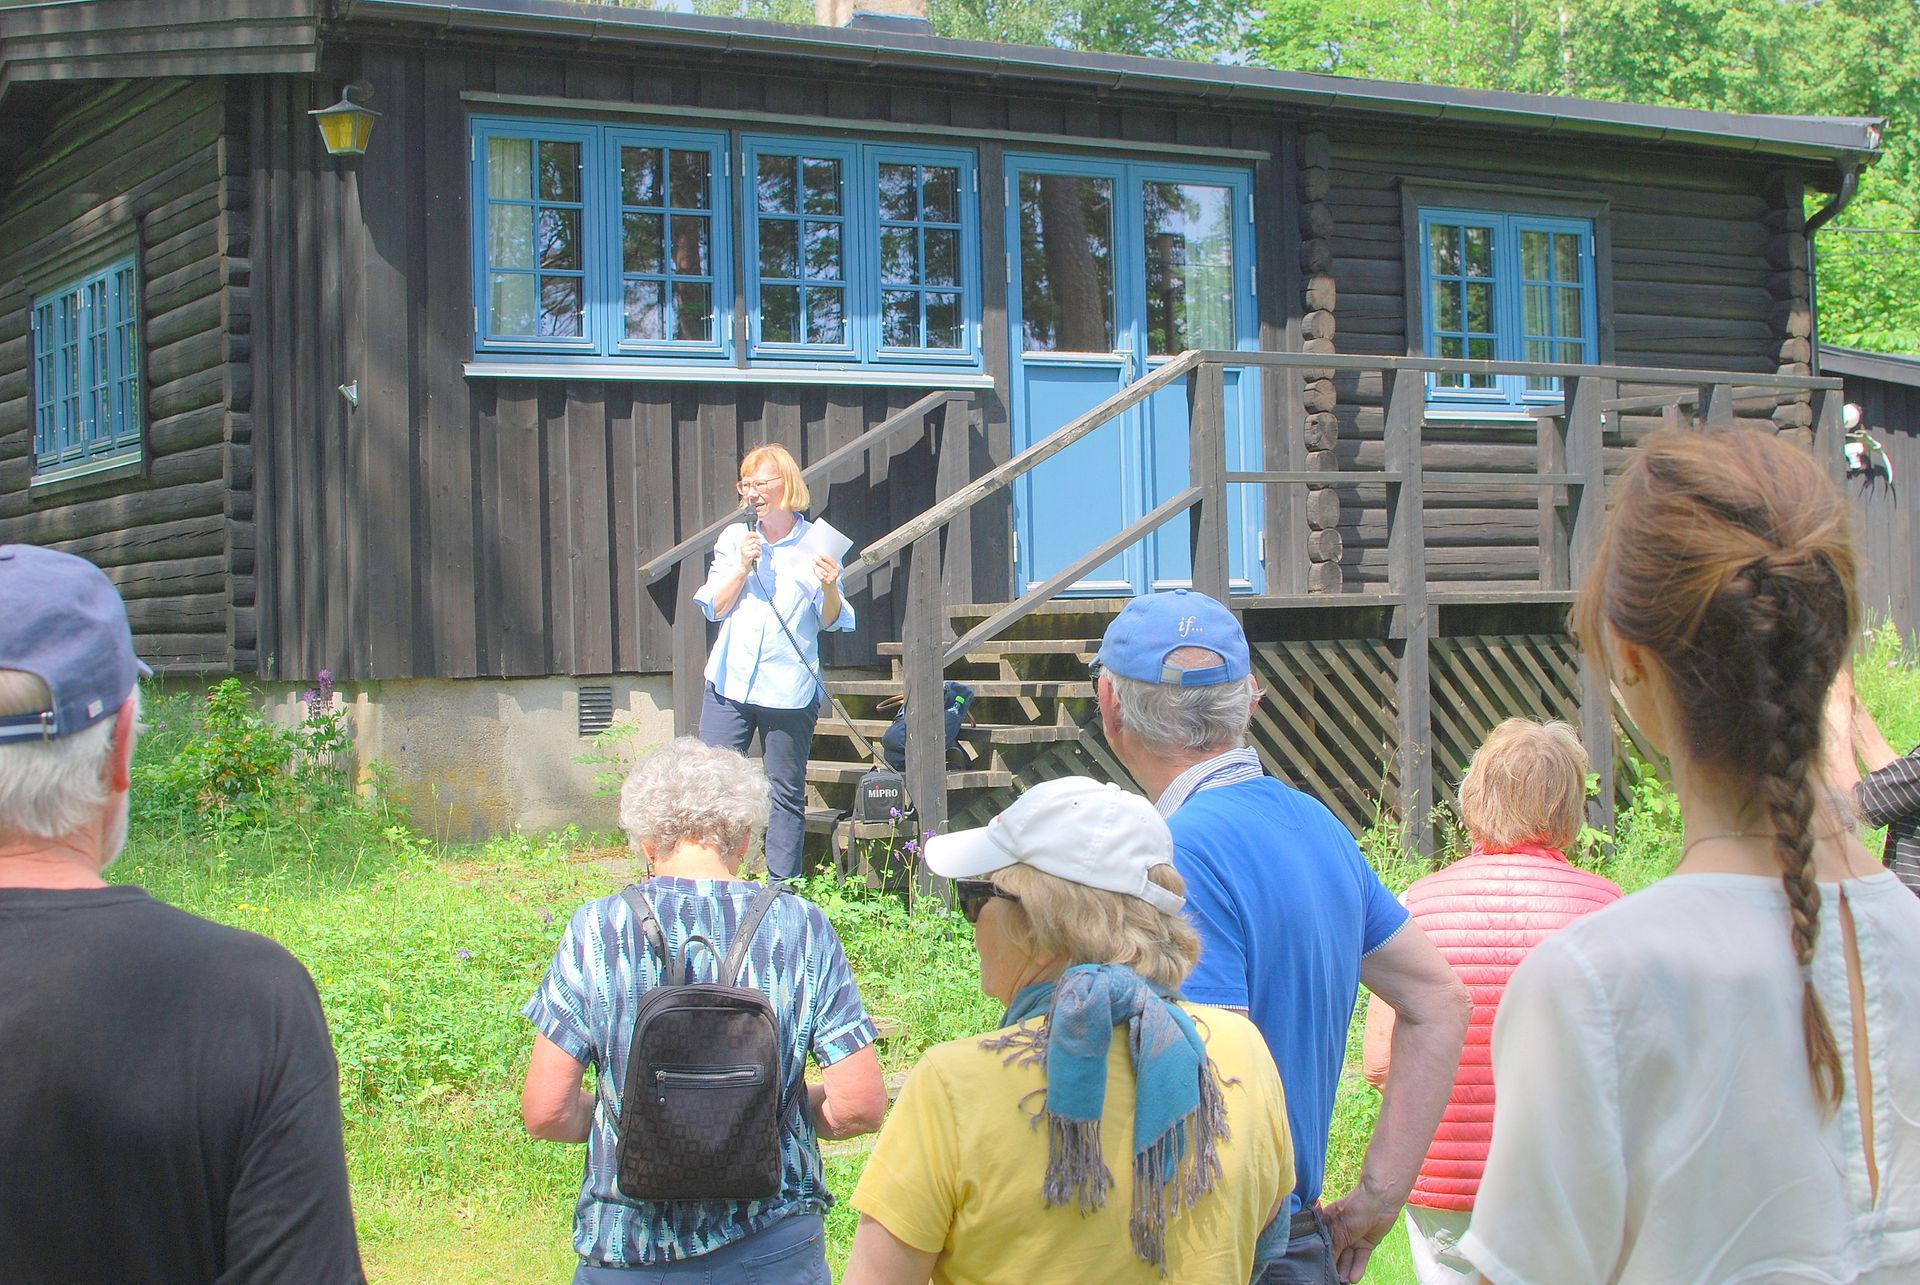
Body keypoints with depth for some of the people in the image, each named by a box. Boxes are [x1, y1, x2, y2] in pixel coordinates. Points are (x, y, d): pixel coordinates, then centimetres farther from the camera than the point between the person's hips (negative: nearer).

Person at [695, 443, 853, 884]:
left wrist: (830, 587, -18)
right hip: (730, 683, 2)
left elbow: (831, 621, 2)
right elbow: (714, 607, 5)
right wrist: (744, 566, -8)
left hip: (789, 691, -2)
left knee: (785, 793, 4)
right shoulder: (734, 538, 9)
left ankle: (783, 885, 12)